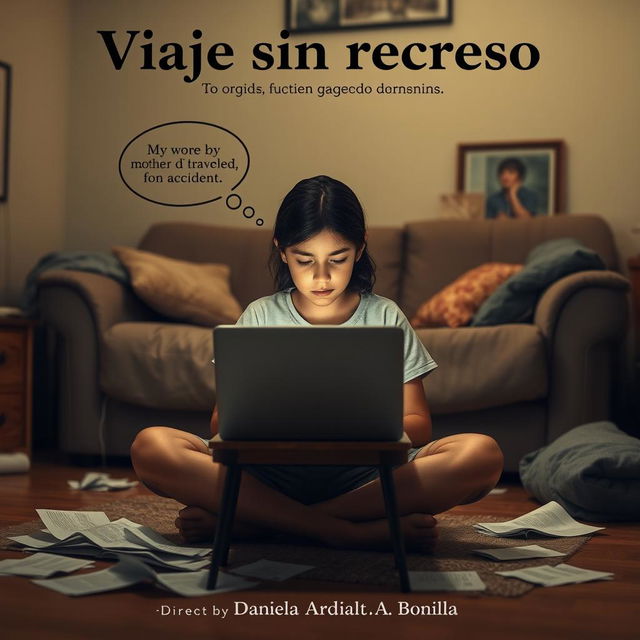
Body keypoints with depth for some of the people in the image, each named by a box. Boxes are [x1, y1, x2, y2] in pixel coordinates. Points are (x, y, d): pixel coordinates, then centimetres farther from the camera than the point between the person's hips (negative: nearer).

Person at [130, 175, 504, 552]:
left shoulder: (386, 318, 9)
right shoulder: (261, 317, 10)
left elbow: (419, 426, 5)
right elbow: (220, 423, 5)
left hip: (364, 477, 1)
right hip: (273, 475, 0)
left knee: (482, 454, -27)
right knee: (151, 446, -24)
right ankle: (350, 531, -29)